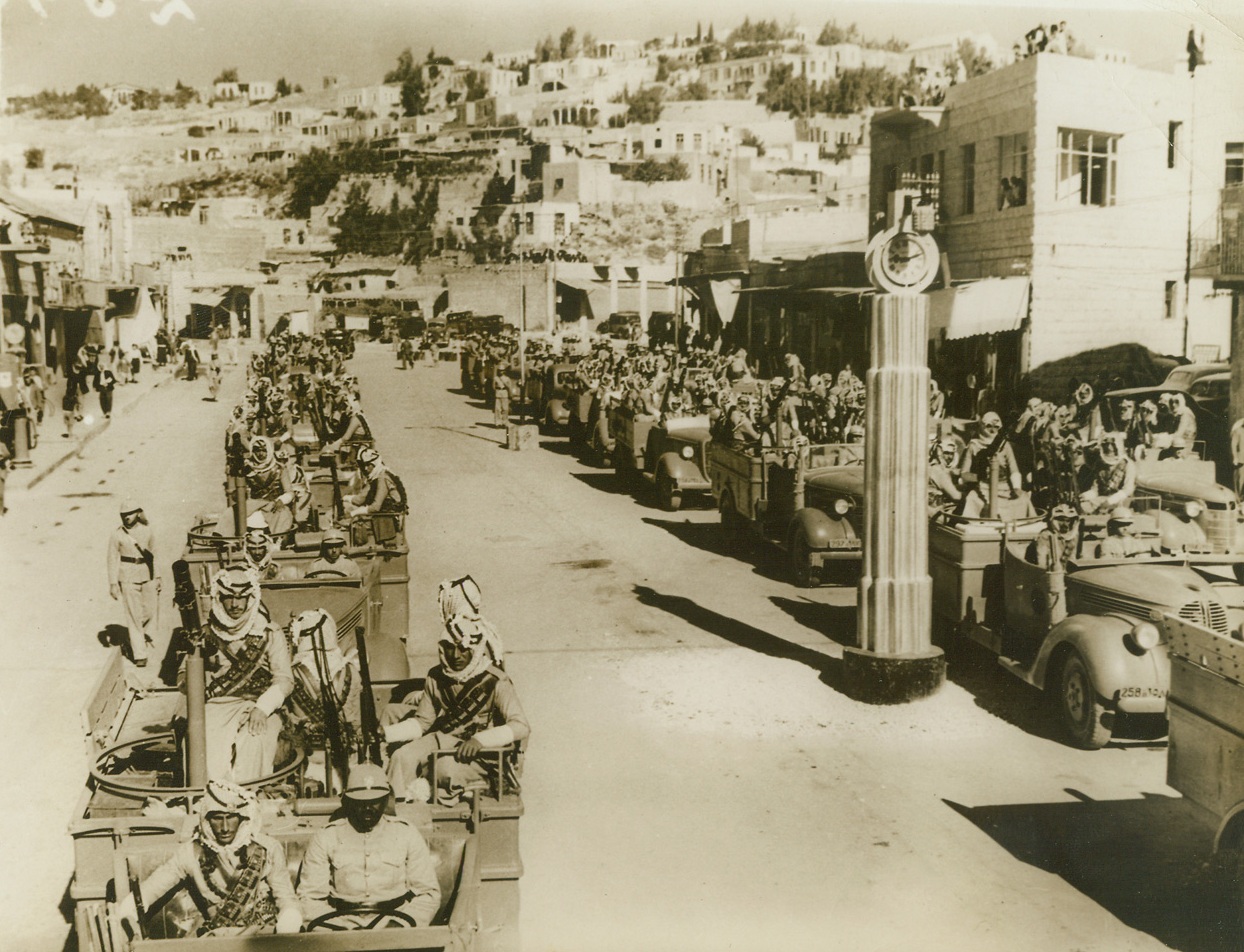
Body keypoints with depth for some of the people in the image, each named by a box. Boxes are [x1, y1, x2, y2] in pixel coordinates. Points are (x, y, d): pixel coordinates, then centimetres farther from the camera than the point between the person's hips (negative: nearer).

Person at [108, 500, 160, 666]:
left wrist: (157, 576, 11)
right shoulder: (117, 534, -6)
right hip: (128, 578, -3)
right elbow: (113, 559, -4)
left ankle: (147, 635, 39)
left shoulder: (146, 530, 3)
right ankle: (139, 654, 1)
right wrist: (113, 583, -8)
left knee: (152, 609, 9)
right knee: (134, 616, -4)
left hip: (147, 576, 3)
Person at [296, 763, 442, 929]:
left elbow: (428, 893, 9)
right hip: (343, 924, 0)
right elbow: (310, 898, 4)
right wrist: (339, 930, -12)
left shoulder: (407, 835, 9)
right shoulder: (325, 839, 7)